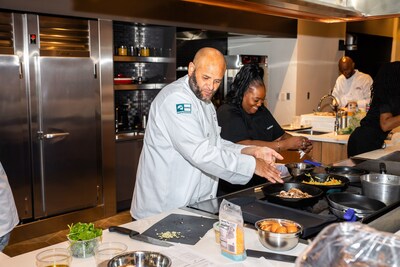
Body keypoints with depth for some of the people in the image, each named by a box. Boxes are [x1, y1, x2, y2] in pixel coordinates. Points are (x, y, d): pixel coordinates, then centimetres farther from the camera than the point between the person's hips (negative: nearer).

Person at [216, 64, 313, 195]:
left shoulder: (261, 111, 16)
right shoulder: (227, 114, -12)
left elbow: (280, 136, 21)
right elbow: (246, 147, -23)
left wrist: (300, 143, 0)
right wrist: (286, 144, -21)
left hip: (261, 183, 8)